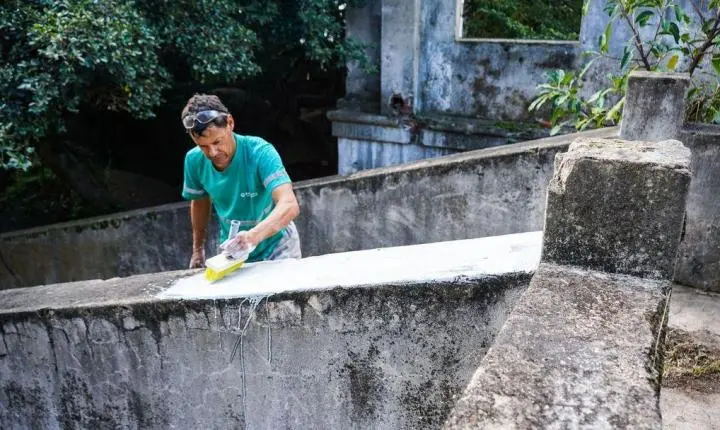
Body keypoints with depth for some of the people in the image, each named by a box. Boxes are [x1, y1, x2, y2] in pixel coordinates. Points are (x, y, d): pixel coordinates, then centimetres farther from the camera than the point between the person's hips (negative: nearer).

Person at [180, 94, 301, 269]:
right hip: (231, 251, 4)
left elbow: (290, 205, -40)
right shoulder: (194, 160, -14)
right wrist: (198, 250, 12)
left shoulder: (260, 152, -28)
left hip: (275, 247, -3)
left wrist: (253, 236, -56)